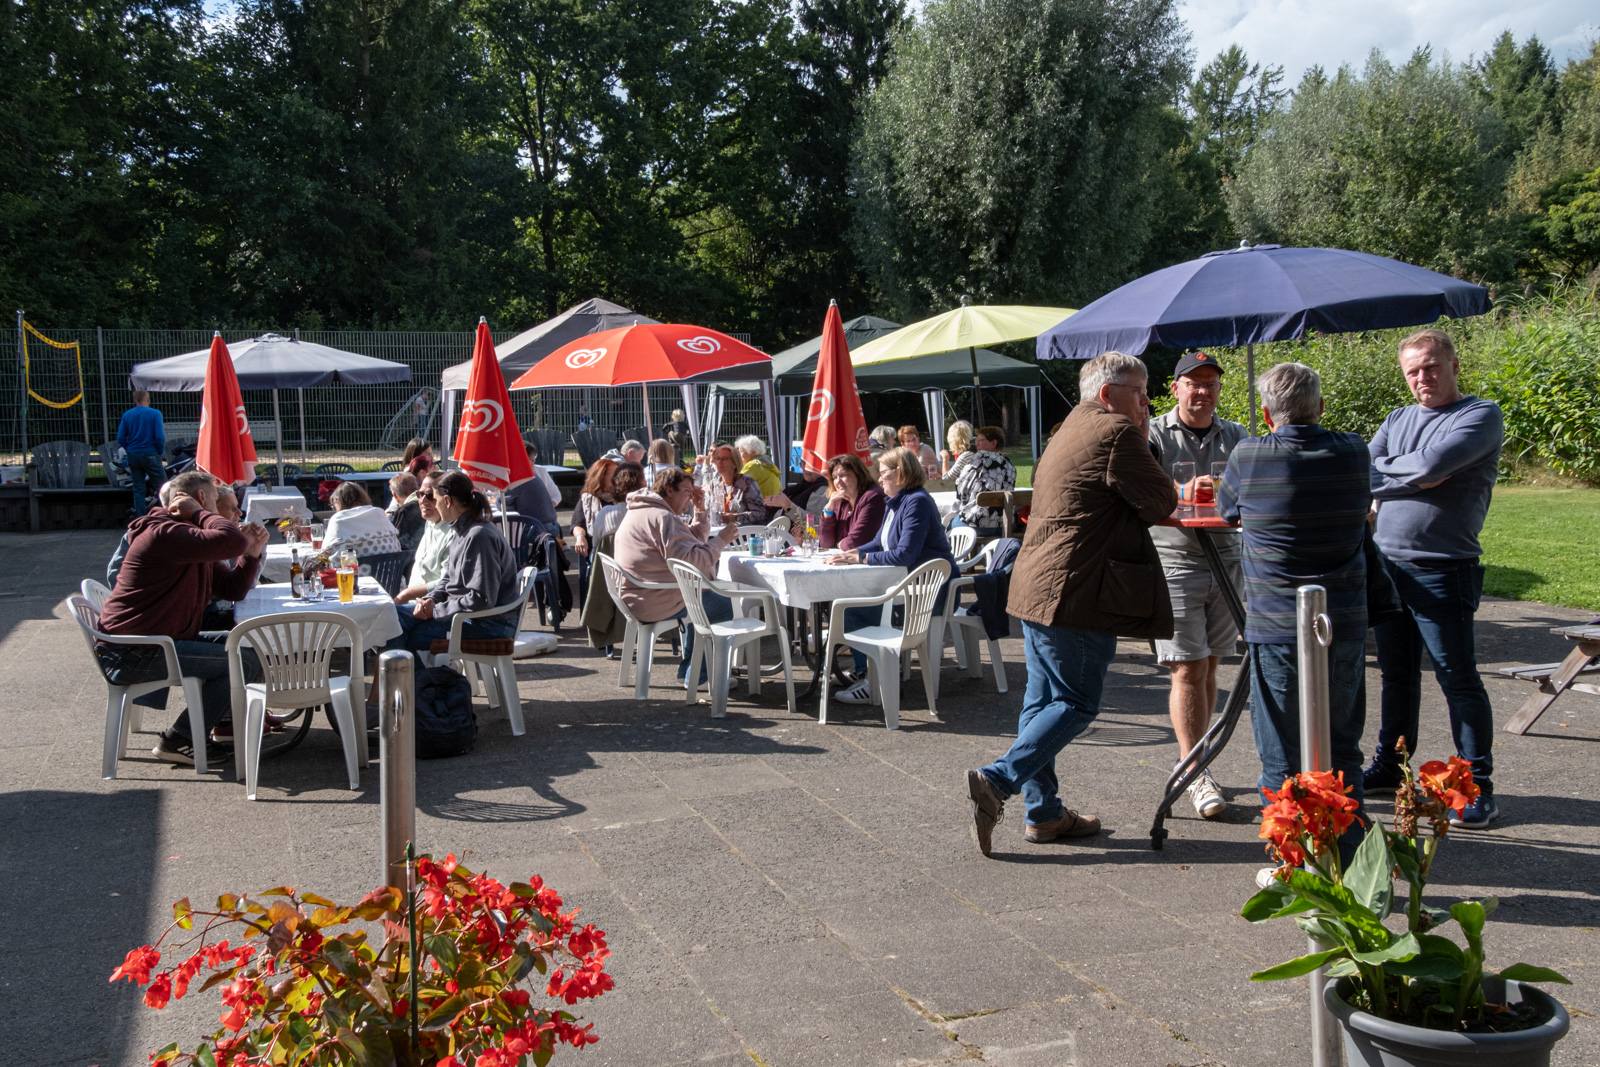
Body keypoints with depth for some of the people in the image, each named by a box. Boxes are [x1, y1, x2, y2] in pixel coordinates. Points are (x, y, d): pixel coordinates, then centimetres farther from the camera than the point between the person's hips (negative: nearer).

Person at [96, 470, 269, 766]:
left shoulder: (195, 545, 19)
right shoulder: (164, 534, -17)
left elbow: (232, 589, 18)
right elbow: (232, 541, -32)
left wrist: (251, 554, 3)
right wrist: (200, 515, -16)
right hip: (131, 657, -11)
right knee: (245, 661, -16)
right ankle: (178, 740, -9)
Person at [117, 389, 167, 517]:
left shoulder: (127, 415, 5)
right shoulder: (154, 414, -7)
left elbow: (121, 438, 3)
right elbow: (160, 436, -13)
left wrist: (129, 450, 14)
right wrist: (160, 452, 1)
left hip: (133, 456, 5)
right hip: (150, 454, -5)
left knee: (138, 489, 9)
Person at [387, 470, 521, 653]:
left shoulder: (479, 537, -22)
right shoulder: (462, 531, 10)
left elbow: (481, 599, -25)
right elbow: (449, 578, 19)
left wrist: (436, 610, -16)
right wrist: (430, 599, -2)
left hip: (489, 624, -10)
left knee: (406, 637, -14)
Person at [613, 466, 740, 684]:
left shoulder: (644, 512, 18)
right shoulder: (662, 518, -19)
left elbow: (695, 541, 21)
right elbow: (690, 561, -27)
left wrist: (701, 510, 10)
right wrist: (721, 540, -19)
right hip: (656, 603, -12)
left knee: (703, 600, 31)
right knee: (726, 607, -5)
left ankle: (687, 669, 33)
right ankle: (697, 675, 4)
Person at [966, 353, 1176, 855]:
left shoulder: (1069, 430, 20)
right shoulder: (1116, 433, -10)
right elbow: (1161, 503, -6)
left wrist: (1137, 441, 18)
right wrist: (1143, 440, 5)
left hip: (1036, 585, 10)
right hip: (1077, 591, -10)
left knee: (1044, 700, 12)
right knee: (1076, 704, -2)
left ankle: (1044, 811, 18)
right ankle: (998, 780, -11)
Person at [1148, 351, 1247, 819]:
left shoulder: (1236, 437, 12)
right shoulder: (1153, 435, 1)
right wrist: (1182, 492, -25)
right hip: (1173, 563, -4)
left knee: (1208, 667, 10)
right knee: (1188, 671, -6)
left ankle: (1189, 759, 24)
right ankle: (1196, 774, 0)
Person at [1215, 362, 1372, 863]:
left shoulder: (1249, 456, -8)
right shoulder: (1354, 453, 0)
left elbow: (1227, 512, 10)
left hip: (1277, 629, -3)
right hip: (1346, 625, 4)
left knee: (1283, 758, 5)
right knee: (1342, 750, 15)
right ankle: (1345, 863, 24)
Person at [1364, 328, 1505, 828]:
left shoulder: (1482, 415, -3)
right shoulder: (1398, 420, 16)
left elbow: (1435, 463, -19)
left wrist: (1386, 468, -3)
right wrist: (1412, 475, -10)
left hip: (1442, 572, -6)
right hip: (1385, 564, 6)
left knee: (1458, 679, -2)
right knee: (1397, 674, 15)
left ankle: (1477, 786, 6)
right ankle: (1391, 765, 27)